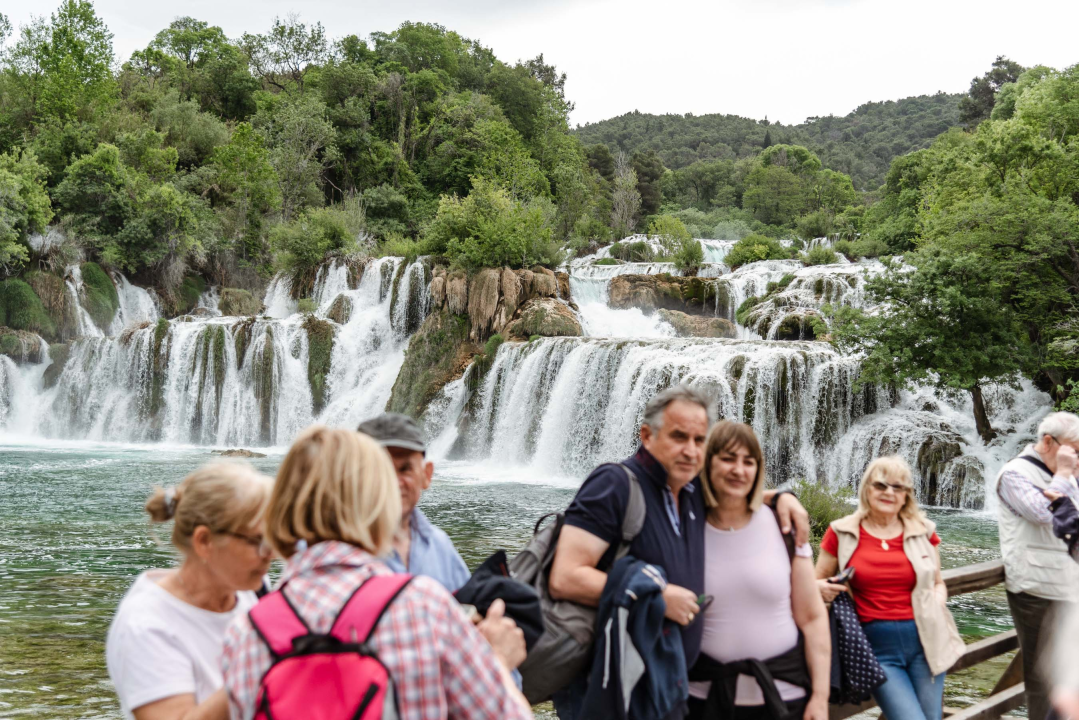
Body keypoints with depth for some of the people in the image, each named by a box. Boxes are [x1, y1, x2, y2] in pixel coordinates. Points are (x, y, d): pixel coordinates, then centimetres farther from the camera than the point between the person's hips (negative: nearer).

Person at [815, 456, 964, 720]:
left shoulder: (923, 531, 7)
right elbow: (818, 582, 11)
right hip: (876, 645, -3)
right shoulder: (842, 533, 1)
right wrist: (821, 588, -12)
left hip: (924, 641, 3)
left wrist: (938, 600, -1)